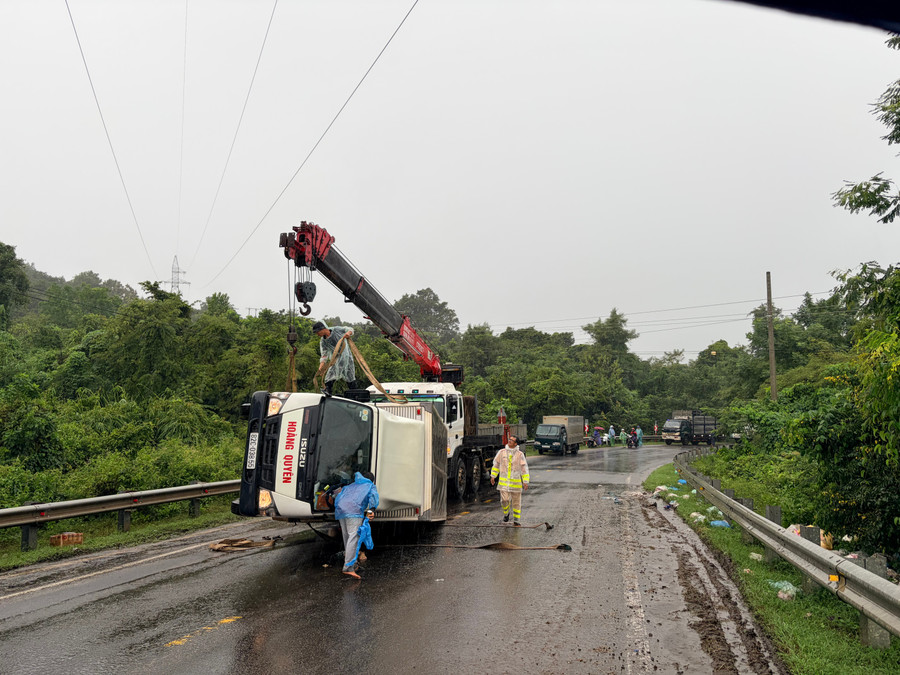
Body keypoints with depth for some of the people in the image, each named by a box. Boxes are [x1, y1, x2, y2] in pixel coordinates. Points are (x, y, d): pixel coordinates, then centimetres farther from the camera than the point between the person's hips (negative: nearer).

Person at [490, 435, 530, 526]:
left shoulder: (520, 454, -3)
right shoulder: (502, 452, 1)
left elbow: (524, 468, -1)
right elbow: (496, 463, 12)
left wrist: (525, 482, -4)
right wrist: (493, 476, 13)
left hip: (516, 482, 0)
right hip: (504, 481, 1)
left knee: (516, 502, 6)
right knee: (504, 500, -6)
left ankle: (516, 520, 20)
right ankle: (506, 513, 24)